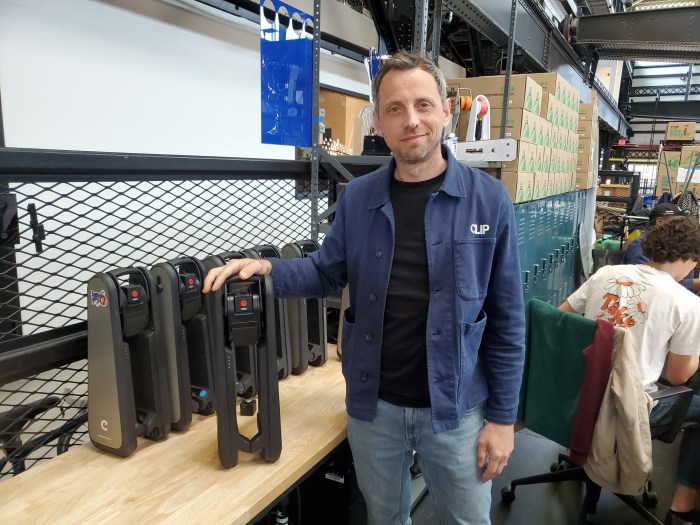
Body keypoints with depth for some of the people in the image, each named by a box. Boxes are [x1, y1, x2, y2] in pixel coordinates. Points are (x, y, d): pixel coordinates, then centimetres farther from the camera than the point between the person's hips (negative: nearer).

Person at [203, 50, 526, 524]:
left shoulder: (488, 199, -10)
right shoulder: (357, 198, -4)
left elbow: (506, 319, -7)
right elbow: (327, 272, 6)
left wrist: (502, 416, -5)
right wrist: (266, 269, -13)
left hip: (455, 409, -1)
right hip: (373, 405, 2)